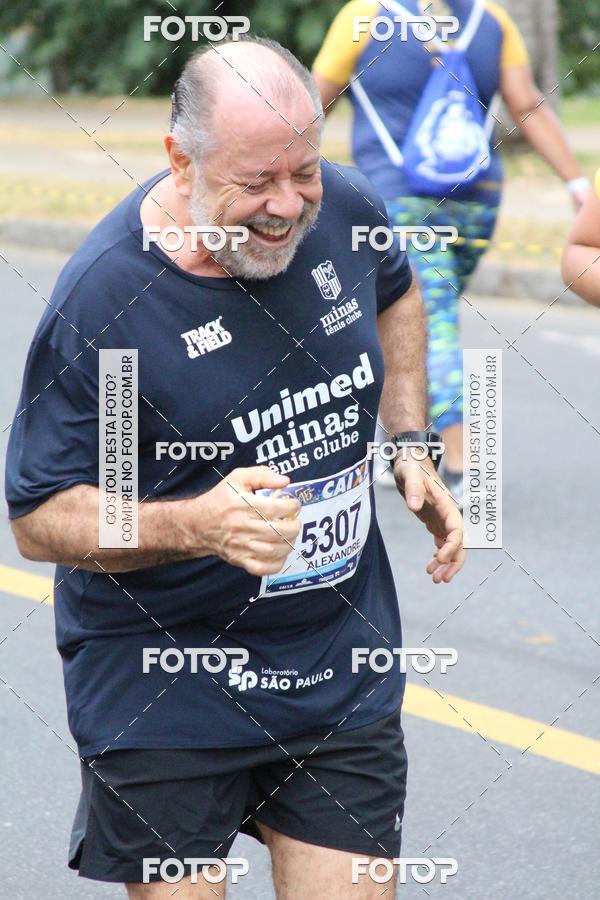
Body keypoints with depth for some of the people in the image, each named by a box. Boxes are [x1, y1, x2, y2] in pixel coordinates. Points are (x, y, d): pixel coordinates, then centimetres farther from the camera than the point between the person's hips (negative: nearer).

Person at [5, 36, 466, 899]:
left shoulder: (344, 211, -5)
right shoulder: (102, 300, -21)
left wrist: (411, 446, 9)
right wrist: (199, 525, -31)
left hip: (343, 667, 4)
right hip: (166, 693, -4)